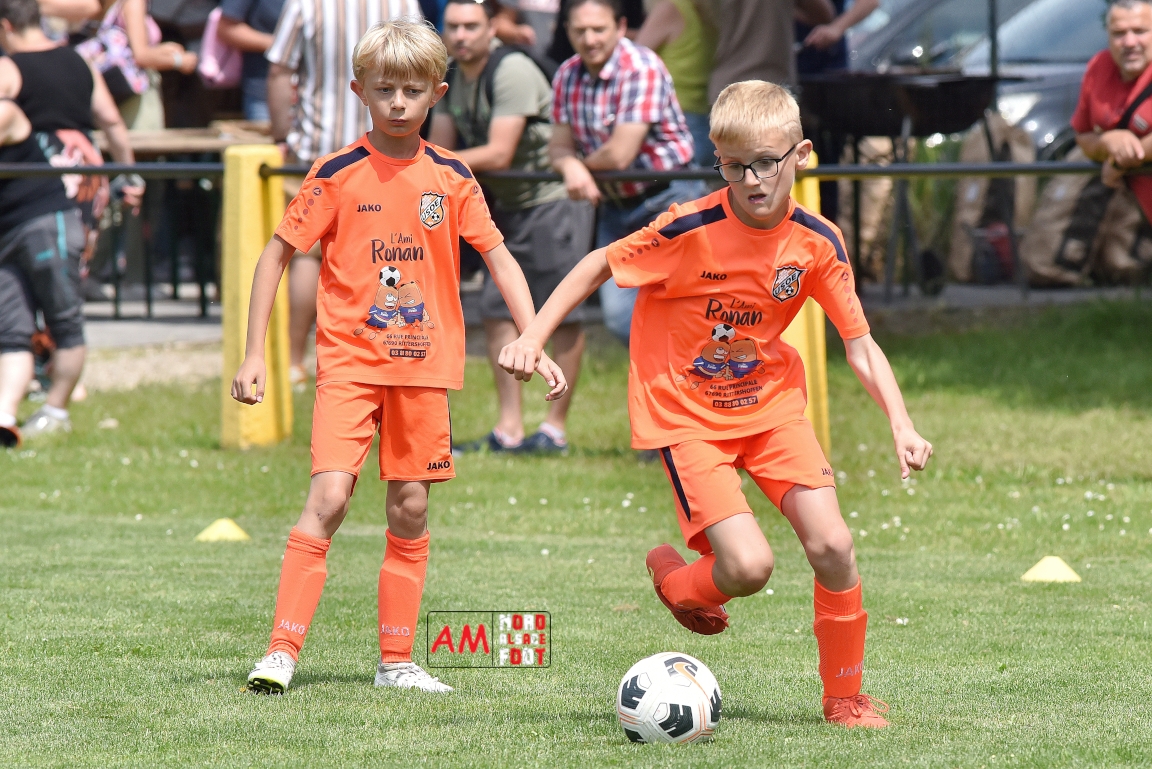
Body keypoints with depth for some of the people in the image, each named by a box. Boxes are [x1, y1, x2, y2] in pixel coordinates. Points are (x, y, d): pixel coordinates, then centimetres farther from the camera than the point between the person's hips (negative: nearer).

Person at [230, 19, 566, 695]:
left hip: (425, 364, 3)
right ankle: (281, 652, -14)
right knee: (329, 496, -16)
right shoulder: (338, 175, -4)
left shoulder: (452, 178, 4)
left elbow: (499, 258, 8)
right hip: (349, 360, -3)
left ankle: (398, 661, 15)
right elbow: (277, 255, 2)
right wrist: (254, 353, -3)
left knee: (411, 508, 6)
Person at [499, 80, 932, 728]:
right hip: (687, 414, -4)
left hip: (771, 401, 4)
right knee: (749, 567, -18)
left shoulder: (817, 242, -9)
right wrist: (533, 336, -13)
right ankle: (673, 577, 20)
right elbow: (600, 264, -7)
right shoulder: (690, 230, -20)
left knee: (833, 545, -10)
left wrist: (901, 424, -16)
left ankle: (845, 696, 11)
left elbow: (859, 342, -3)